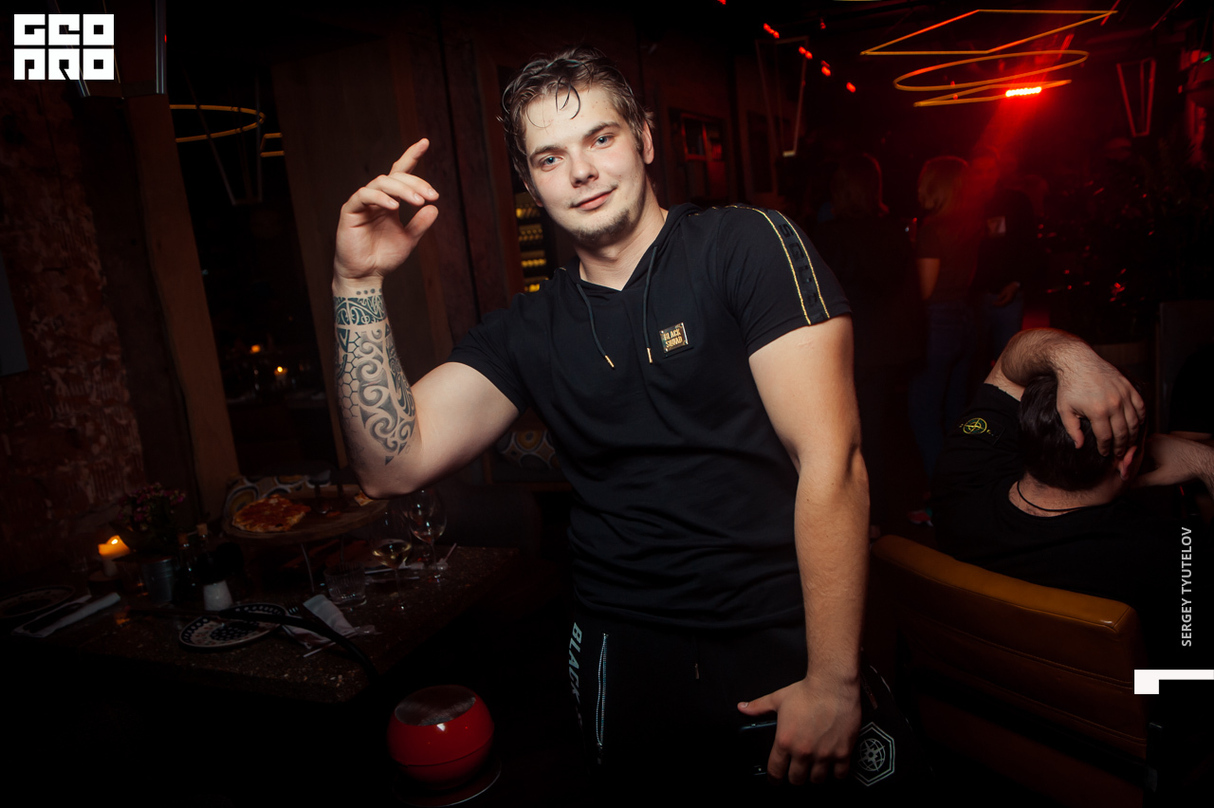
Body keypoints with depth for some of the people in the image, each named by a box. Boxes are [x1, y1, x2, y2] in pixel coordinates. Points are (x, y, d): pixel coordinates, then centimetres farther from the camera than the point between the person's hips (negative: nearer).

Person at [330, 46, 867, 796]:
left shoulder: (752, 245, -9)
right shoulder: (530, 329, 3)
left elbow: (831, 461, -15)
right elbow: (396, 464, -5)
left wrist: (834, 682, -17)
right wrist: (360, 283, -14)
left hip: (786, 645, -2)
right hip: (629, 658, 3)